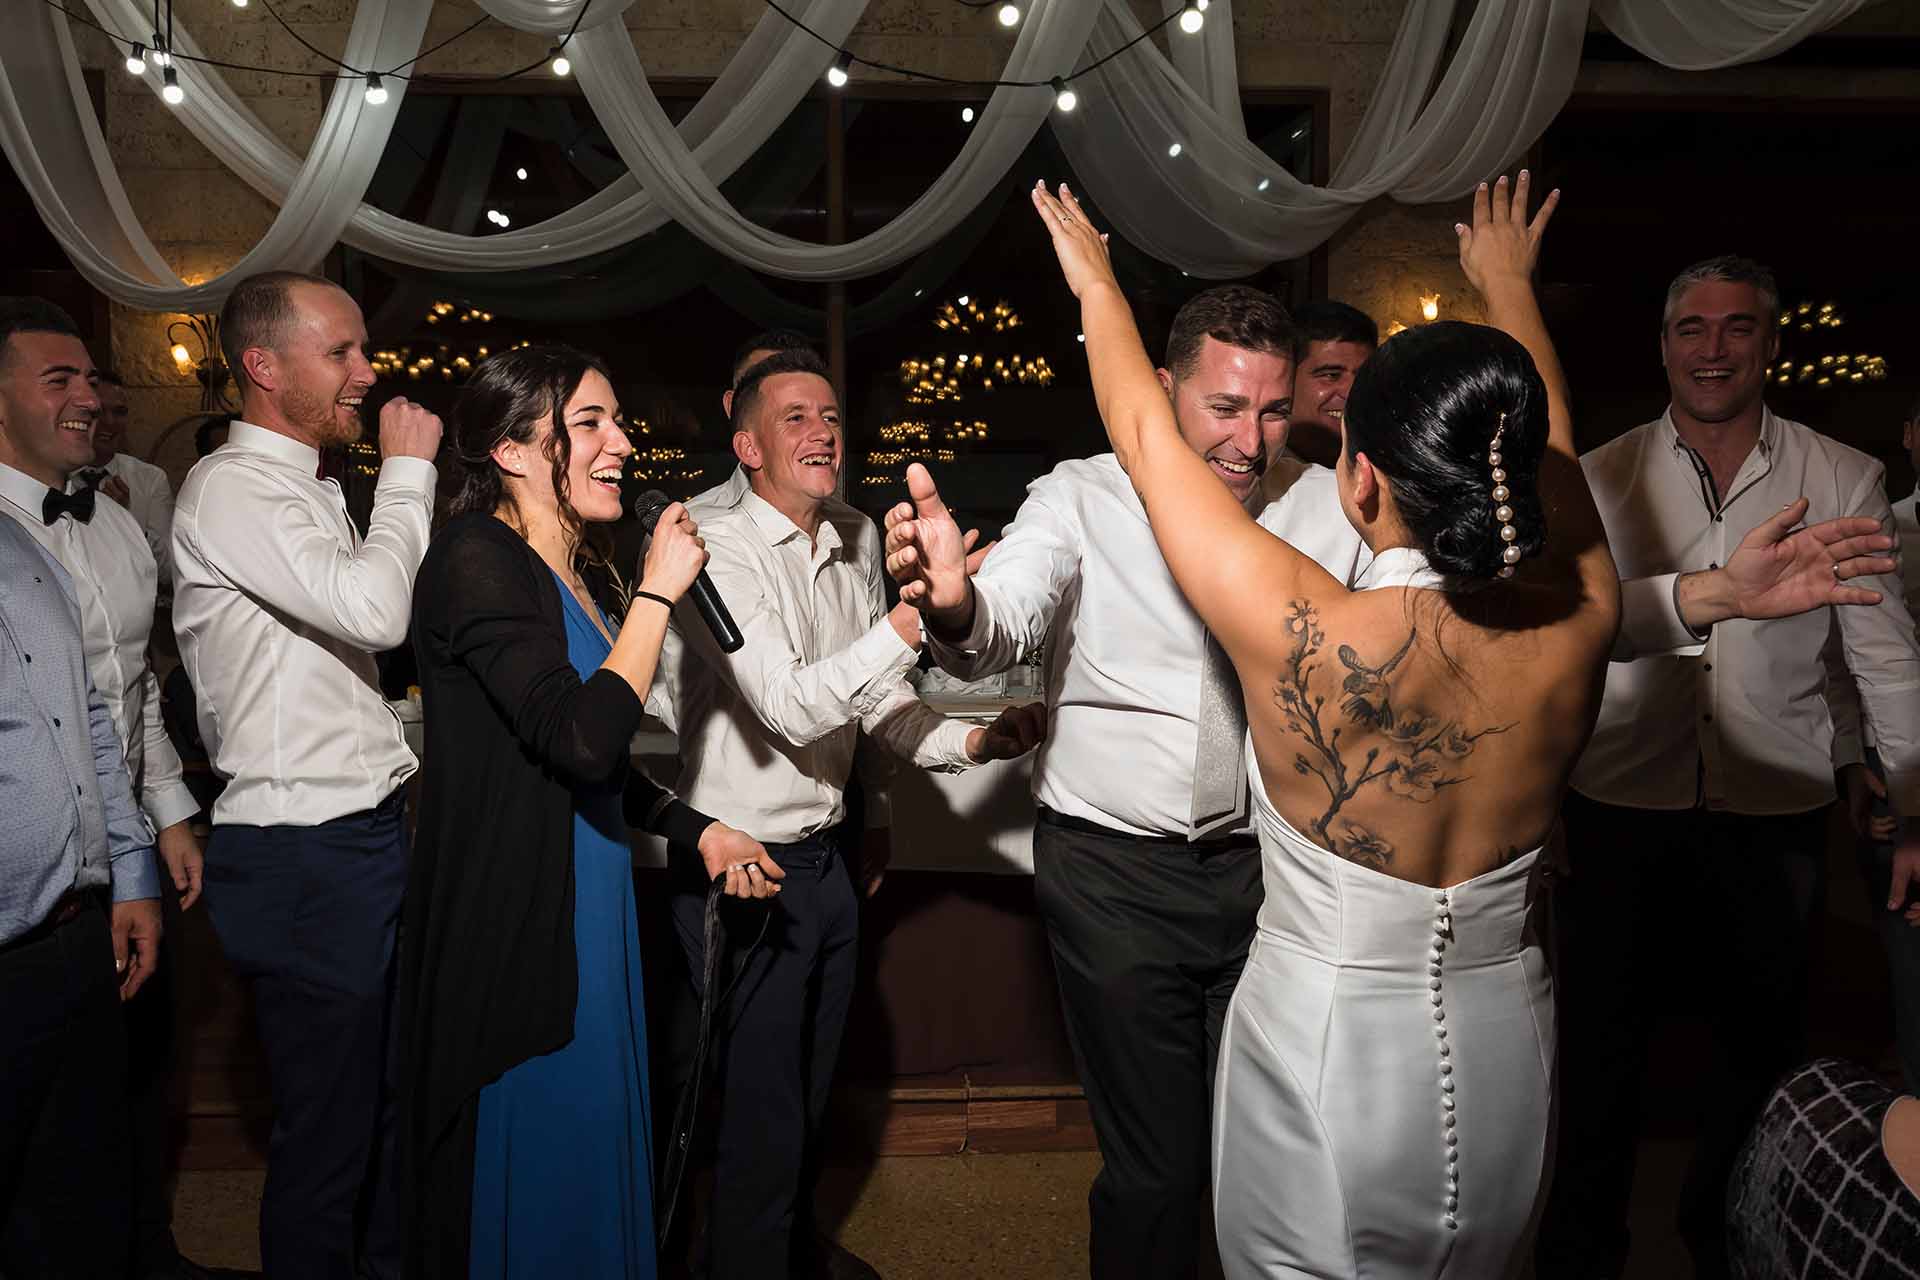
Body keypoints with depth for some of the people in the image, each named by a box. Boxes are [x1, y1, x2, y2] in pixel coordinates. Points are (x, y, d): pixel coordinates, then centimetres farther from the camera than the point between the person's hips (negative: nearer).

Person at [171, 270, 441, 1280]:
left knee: (400, 1103, 20)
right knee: (327, 1132, 4)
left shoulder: (316, 493, 17)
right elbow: (376, 610, -27)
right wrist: (406, 469, -13)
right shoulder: (230, 487, -13)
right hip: (305, 859, -9)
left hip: (377, 832, 9)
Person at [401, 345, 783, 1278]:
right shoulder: (477, 559, -16)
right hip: (511, 929, -9)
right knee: (526, 1174, 6)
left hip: (584, 918, 9)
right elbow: (583, 741, -27)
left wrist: (698, 831, 11)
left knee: (591, 1145, 17)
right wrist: (657, 592, -19)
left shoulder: (566, 572, 12)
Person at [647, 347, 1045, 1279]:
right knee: (764, 1108, 4)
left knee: (812, 1088, 23)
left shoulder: (859, 541, 7)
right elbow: (789, 707, -28)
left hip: (831, 856, 7)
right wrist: (915, 618, -34)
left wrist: (970, 741, -3)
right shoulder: (717, 545, -16)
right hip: (745, 864, -7)